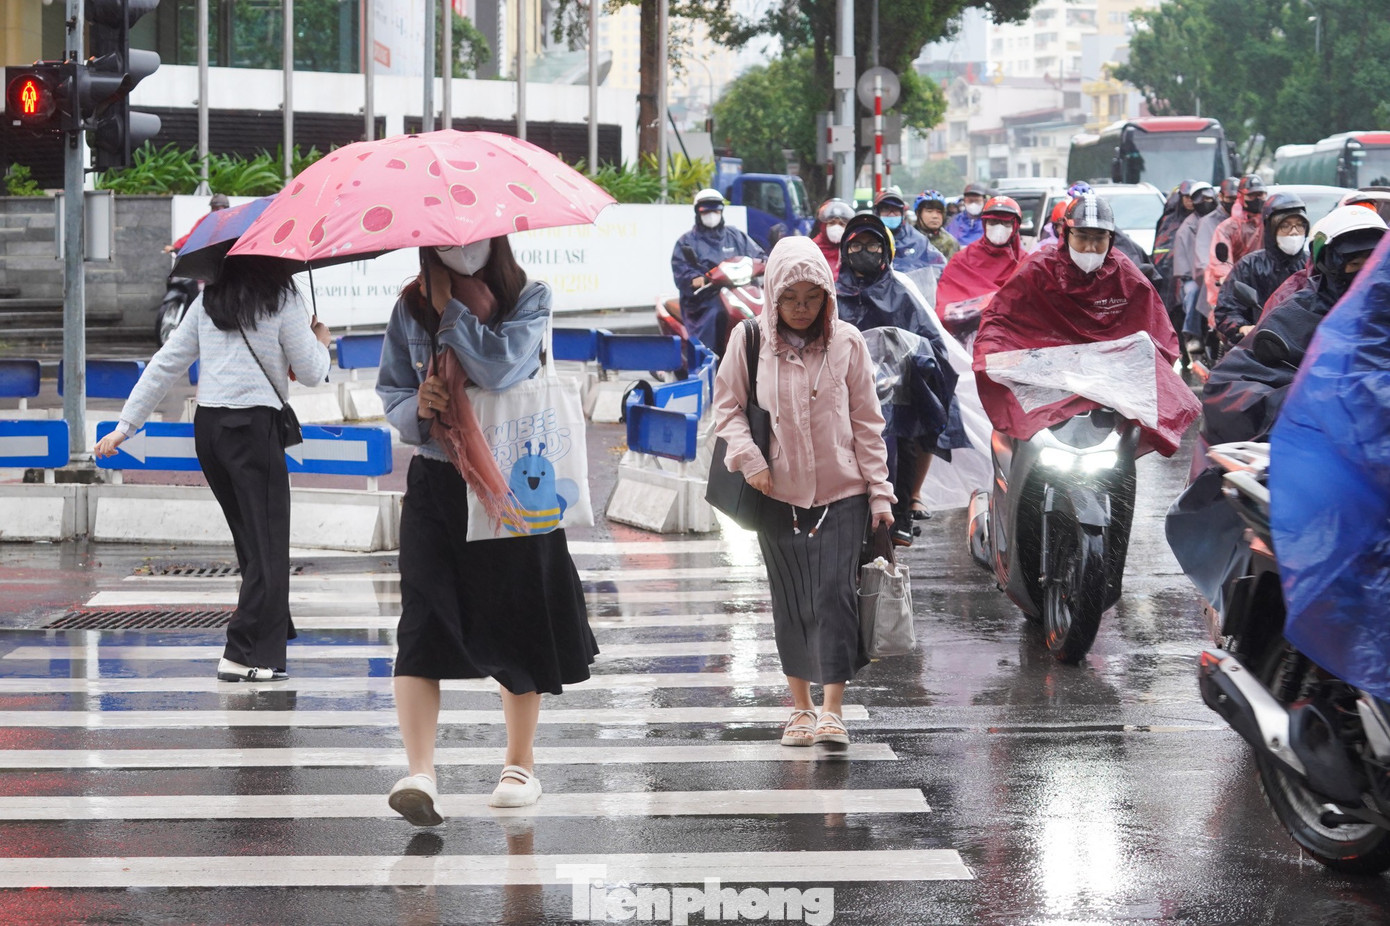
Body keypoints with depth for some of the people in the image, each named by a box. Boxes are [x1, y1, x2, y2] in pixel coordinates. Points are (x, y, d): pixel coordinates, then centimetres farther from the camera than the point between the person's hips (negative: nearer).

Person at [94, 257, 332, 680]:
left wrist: (125, 426, 12)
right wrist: (321, 343, 22)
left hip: (207, 425, 6)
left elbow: (166, 363, 10)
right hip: (255, 426, -6)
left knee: (251, 538, 15)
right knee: (267, 545, -3)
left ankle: (272, 631, 19)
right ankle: (244, 656, -9)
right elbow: (310, 371, -1)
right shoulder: (283, 301, -3)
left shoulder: (208, 302, 12)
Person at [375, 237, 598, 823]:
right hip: (436, 483, 1)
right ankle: (419, 772, -20)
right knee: (423, 621, -13)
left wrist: (451, 308, -12)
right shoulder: (411, 307, 5)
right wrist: (416, 409, -12)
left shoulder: (528, 298, -3)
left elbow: (500, 367, -18)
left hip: (513, 482, -1)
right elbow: (390, 390, 9)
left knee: (518, 621, 8)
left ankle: (520, 763, 25)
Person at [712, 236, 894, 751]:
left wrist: (879, 492, 1)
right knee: (791, 602, 6)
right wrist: (748, 457, -9)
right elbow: (727, 405, 8)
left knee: (835, 592, -11)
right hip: (777, 494, 1)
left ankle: (832, 710, -10)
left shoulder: (846, 342, -1)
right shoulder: (749, 341, -1)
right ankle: (801, 707, 18)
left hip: (841, 494, -1)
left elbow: (867, 421, 3)